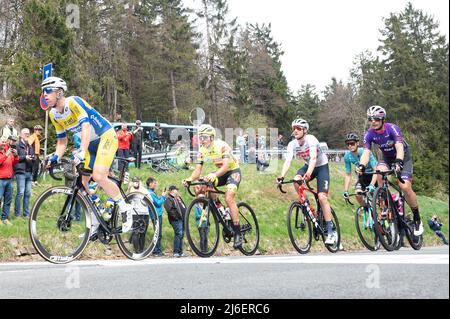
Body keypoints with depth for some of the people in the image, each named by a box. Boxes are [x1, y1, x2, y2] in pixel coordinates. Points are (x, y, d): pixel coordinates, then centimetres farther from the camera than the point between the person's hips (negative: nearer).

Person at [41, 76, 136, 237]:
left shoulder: (73, 102, -23)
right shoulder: (53, 114, 1)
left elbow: (86, 126, -34)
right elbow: (61, 140, 9)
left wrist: (82, 152, -46)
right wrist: (56, 157, -10)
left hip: (106, 136, -8)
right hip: (90, 144, 8)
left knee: (98, 176, -26)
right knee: (81, 183, -1)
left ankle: (125, 209, -6)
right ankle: (95, 225, 11)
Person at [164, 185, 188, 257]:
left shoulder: (178, 198, 23)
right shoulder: (169, 199, -5)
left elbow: (184, 207, 29)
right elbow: (169, 209, -19)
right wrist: (176, 216, -18)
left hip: (183, 219, 9)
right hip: (176, 220, -9)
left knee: (181, 235, 11)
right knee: (178, 234, -15)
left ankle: (180, 252, 16)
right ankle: (176, 252, -13)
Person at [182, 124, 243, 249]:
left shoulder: (222, 146, -26)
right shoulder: (202, 150, -7)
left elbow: (226, 166, -37)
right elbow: (198, 169, -9)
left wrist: (214, 175, -55)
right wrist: (190, 179, -30)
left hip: (233, 171, -7)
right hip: (220, 172, 7)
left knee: (229, 198, -29)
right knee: (199, 188, -15)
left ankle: (238, 234, -22)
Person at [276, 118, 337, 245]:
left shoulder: (311, 139, -27)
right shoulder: (292, 144, -14)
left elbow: (313, 158, -40)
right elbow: (288, 161, -23)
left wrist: (308, 174, -56)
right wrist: (281, 176, -40)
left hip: (321, 166, -5)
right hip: (308, 166, 5)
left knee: (322, 197, -17)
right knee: (296, 181, -27)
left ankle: (330, 232, -11)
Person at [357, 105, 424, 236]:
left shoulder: (392, 128, -28)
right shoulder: (369, 134, -16)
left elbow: (399, 148, -39)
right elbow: (366, 152, -24)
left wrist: (398, 163, -58)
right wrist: (361, 165, -45)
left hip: (403, 157, -3)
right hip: (387, 158, 4)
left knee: (405, 187, -21)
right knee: (380, 171, -32)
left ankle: (417, 219, -2)